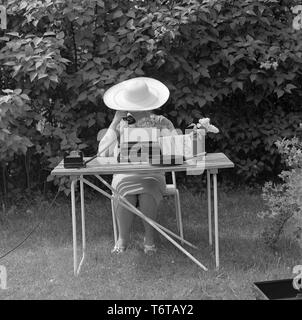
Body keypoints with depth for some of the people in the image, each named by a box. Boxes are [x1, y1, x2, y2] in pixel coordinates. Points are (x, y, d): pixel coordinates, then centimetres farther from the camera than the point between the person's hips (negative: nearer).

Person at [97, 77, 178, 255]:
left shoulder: (161, 123, 2)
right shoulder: (121, 123, 5)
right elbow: (102, 154, -5)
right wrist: (115, 123, -9)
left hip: (152, 174, -1)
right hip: (125, 174, 1)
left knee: (147, 194, -33)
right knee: (126, 194, -32)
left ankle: (150, 237, -8)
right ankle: (123, 238, -6)